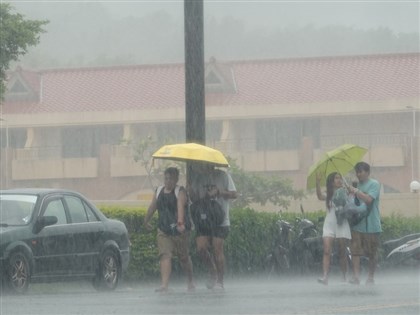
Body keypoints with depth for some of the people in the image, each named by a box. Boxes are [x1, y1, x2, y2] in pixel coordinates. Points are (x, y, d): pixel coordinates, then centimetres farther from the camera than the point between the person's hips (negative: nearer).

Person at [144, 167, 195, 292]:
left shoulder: (180, 192, -9)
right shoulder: (159, 191, 9)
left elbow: (181, 207, -25)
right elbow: (152, 207, 21)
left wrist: (180, 222, -40)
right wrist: (146, 221, 33)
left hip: (179, 230, -4)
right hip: (163, 230, 4)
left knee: (184, 257, 10)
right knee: (165, 255, -13)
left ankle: (190, 281, 33)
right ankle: (164, 284, -24)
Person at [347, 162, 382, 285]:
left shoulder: (374, 184, -5)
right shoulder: (359, 184, 15)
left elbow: (368, 199, -19)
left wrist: (356, 191, -13)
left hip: (371, 225, -5)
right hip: (357, 223, 5)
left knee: (371, 254, 4)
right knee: (355, 250, -9)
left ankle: (371, 278, 13)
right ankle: (356, 276, -14)